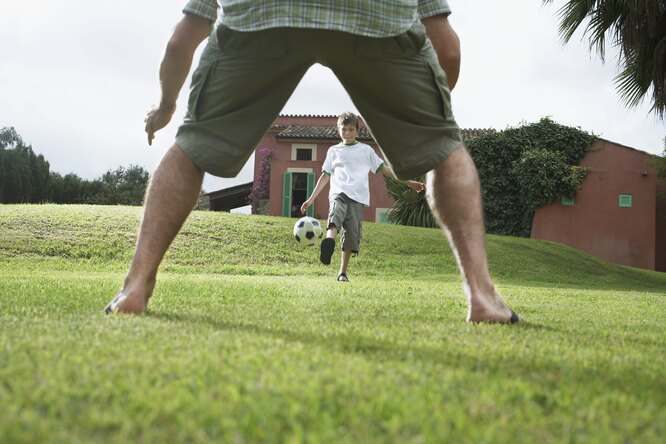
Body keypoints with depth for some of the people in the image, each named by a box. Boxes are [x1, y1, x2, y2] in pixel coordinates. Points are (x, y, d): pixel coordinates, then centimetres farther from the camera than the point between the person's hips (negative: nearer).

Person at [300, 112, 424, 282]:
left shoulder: (366, 150, 20)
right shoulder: (334, 151, 21)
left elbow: (384, 168, 19)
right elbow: (325, 176, 22)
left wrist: (408, 182, 15)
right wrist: (311, 199, 17)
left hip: (358, 197, 1)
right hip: (338, 191, -1)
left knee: (352, 233, -9)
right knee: (336, 212, -35)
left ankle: (343, 272, -1)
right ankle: (329, 240, -64)